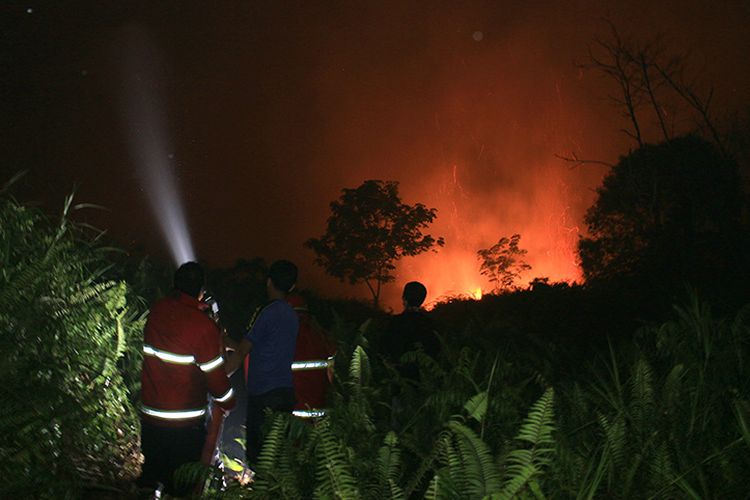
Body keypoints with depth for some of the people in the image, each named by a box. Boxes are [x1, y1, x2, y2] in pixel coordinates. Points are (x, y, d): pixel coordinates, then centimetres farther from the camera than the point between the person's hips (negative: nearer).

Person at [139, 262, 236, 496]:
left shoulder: (155, 311, -3)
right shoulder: (203, 326, -18)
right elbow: (215, 375, -13)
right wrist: (228, 403, 6)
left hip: (148, 416, 5)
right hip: (185, 423, -5)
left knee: (149, 477, 20)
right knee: (180, 484, 9)